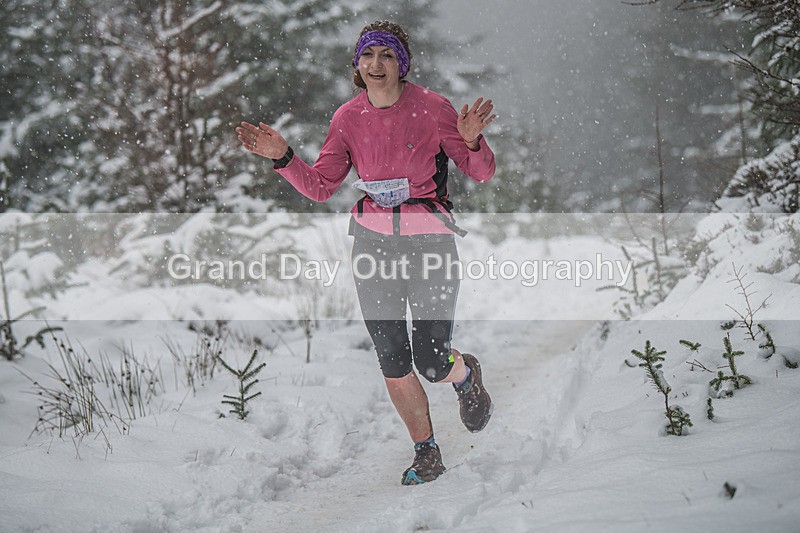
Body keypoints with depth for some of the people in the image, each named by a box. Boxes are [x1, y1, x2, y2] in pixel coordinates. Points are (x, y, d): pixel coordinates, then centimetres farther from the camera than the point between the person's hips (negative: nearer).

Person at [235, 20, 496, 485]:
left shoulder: (432, 107, -8)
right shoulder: (349, 119, 1)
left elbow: (482, 173, -5)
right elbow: (320, 187, 4)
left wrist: (472, 141, -26)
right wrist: (284, 158, -11)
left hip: (430, 239, -3)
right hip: (373, 241, 3)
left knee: (432, 363, -7)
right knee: (393, 362, 3)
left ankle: (466, 374, 31)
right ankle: (427, 454, 22)